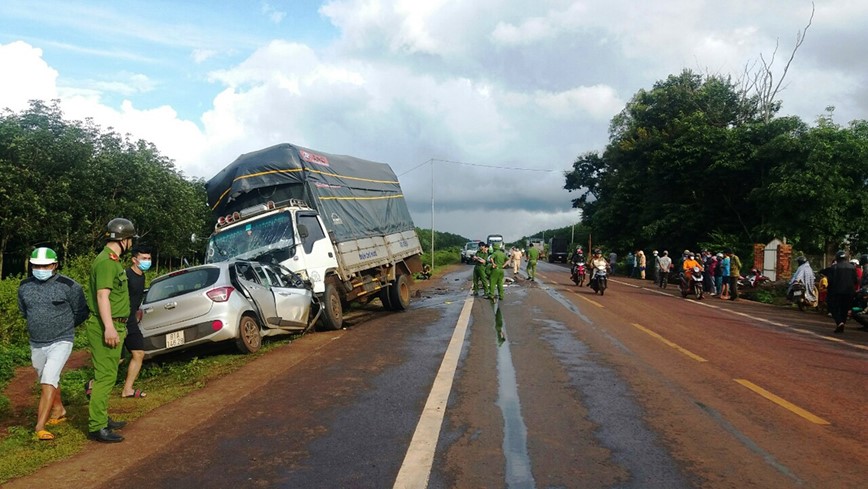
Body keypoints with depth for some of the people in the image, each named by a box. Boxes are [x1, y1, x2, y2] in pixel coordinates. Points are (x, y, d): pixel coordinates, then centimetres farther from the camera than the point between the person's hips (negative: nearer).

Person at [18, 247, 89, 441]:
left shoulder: (69, 286, -14)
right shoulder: (24, 286, 1)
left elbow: (81, 313, -3)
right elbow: (23, 311, 20)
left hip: (60, 343, -6)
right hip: (36, 344, 6)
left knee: (48, 382, -16)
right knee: (47, 381, 21)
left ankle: (40, 427, -16)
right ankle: (59, 411, 41)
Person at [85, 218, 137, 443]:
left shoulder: (112, 260, 16)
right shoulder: (106, 262, -16)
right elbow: (102, 295, -24)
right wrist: (109, 327, -30)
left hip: (113, 326, 11)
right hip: (106, 327, -11)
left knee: (106, 375, 17)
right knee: (105, 375, -9)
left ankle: (101, 418, 26)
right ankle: (96, 427, -5)